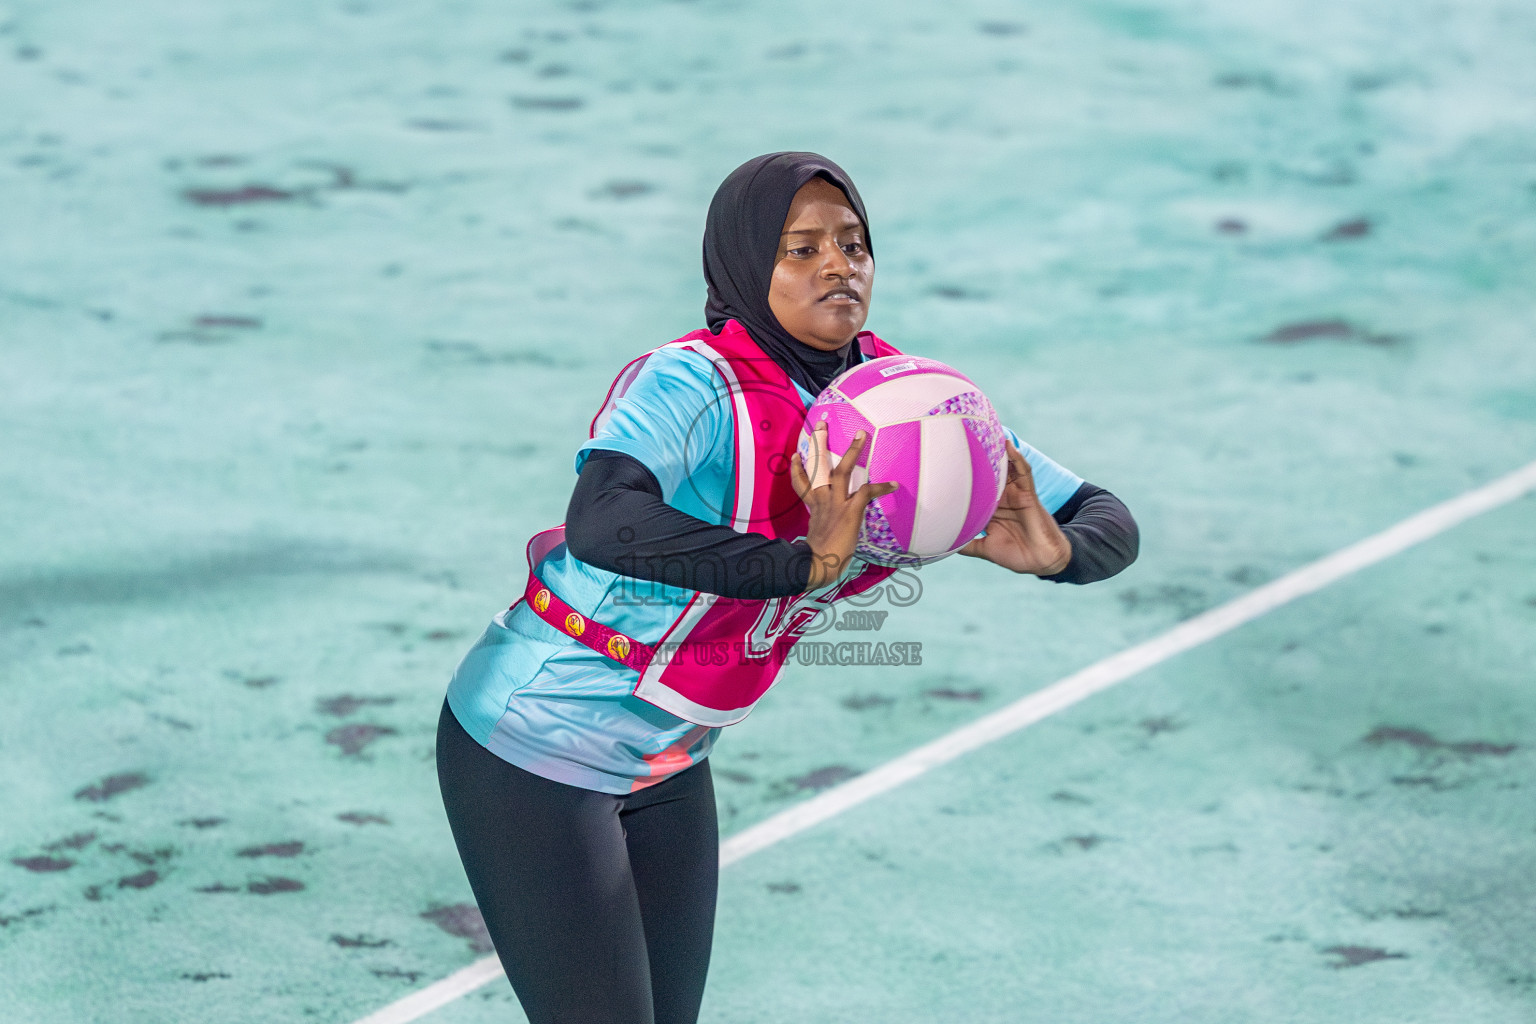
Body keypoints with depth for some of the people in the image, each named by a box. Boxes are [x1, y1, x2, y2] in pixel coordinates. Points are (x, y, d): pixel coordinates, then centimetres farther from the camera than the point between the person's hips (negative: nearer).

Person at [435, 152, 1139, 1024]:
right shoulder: (693, 385, -27)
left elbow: (1109, 525, -5)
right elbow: (602, 525, -47)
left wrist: (1052, 550, -29)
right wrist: (808, 564, -54)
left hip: (667, 765, 7)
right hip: (531, 748, -7)